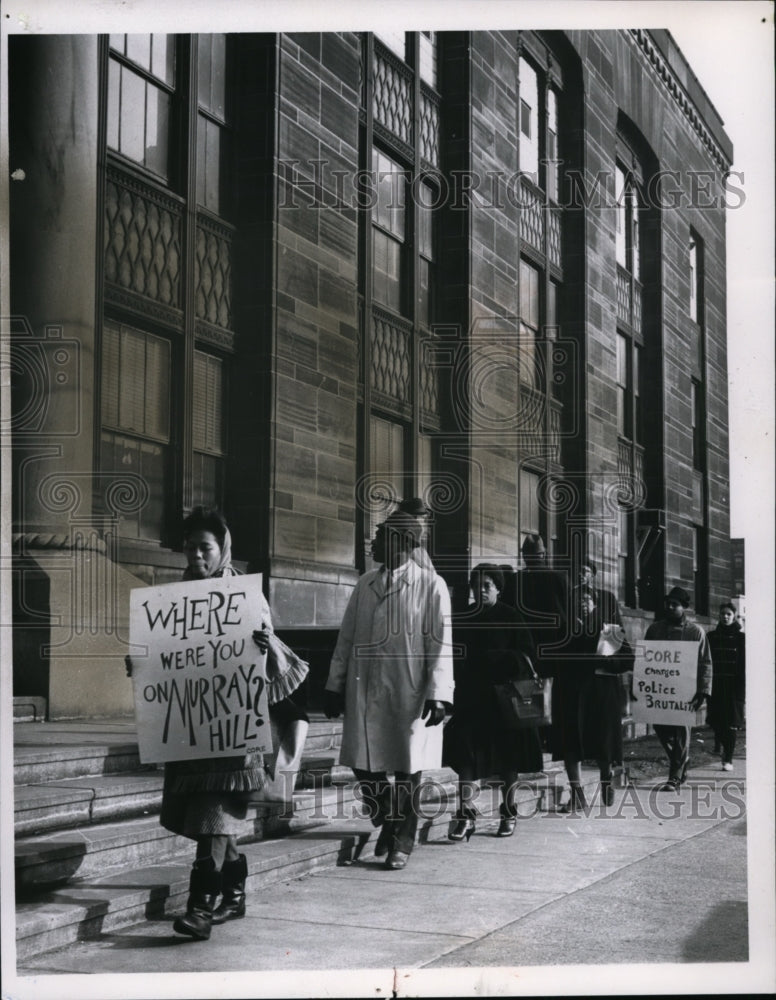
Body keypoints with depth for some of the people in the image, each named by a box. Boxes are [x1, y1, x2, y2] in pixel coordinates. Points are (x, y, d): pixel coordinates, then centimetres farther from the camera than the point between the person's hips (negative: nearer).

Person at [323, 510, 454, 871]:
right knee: (363, 764, 3)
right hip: (365, 692, 4)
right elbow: (346, 637, 12)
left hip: (410, 694, -4)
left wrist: (438, 693, -13)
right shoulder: (365, 585, 9)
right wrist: (335, 685, 9)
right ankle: (388, 824, 28)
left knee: (407, 767, 4)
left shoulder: (431, 586, -4)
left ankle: (402, 841, 21)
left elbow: (441, 643, -7)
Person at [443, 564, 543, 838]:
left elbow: (525, 654, -3)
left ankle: (509, 813, 17)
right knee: (466, 754, -9)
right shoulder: (464, 620, 9)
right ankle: (465, 814, -11)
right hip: (470, 696, 3)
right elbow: (456, 658, 12)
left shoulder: (510, 617, 0)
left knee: (507, 758, 5)